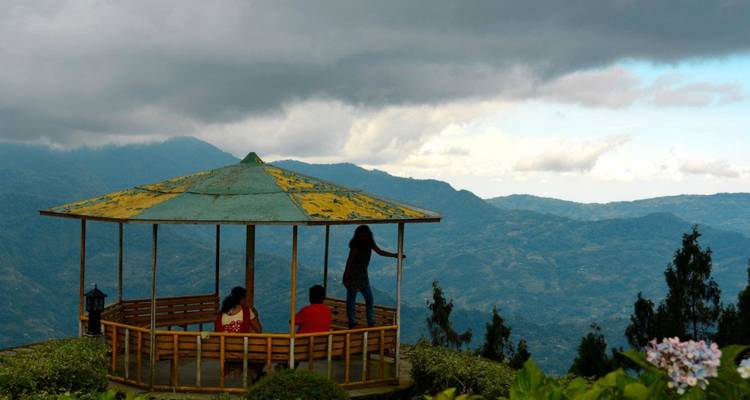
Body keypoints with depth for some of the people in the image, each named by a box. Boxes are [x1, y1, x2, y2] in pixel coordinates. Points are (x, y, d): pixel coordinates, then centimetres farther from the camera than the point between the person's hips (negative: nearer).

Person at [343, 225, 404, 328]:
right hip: (353, 274, -8)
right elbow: (349, 261, -18)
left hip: (363, 274, 8)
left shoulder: (369, 244, 0)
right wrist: (346, 277, -18)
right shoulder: (356, 246, -19)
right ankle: (352, 323, 5)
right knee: (351, 298, -2)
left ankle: (371, 322, 18)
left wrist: (395, 255, 3)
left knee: (369, 297, 9)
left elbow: (380, 252, 9)